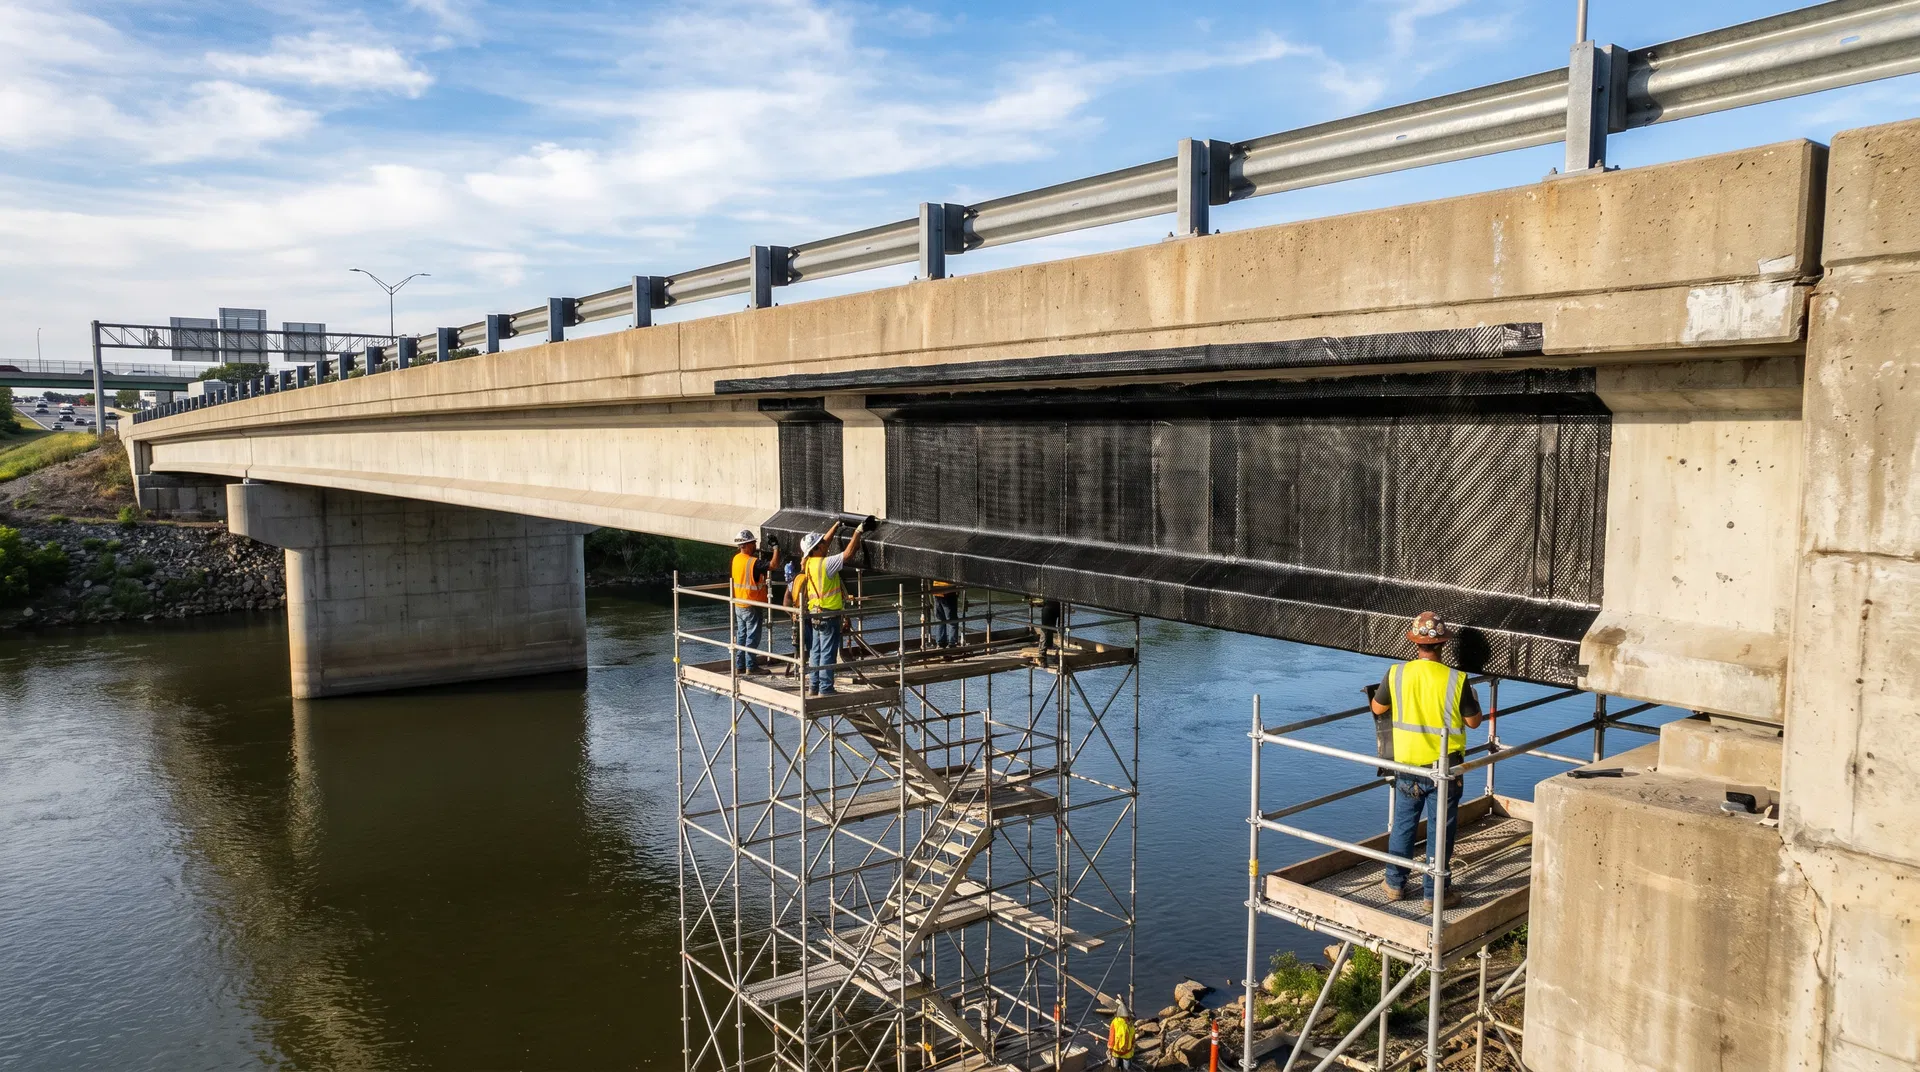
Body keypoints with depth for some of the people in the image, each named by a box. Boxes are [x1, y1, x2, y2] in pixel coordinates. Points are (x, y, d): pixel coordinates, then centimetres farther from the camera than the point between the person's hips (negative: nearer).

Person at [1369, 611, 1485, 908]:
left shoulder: (1396, 674, -9)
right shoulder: (1456, 680, -14)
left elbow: (1377, 708, 6)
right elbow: (1474, 721, -4)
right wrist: (1472, 698, 15)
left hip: (1408, 764, 2)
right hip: (1445, 767, -2)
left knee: (1403, 824, 16)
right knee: (1441, 830, 10)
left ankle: (1395, 884, 25)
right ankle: (1434, 892, 17)